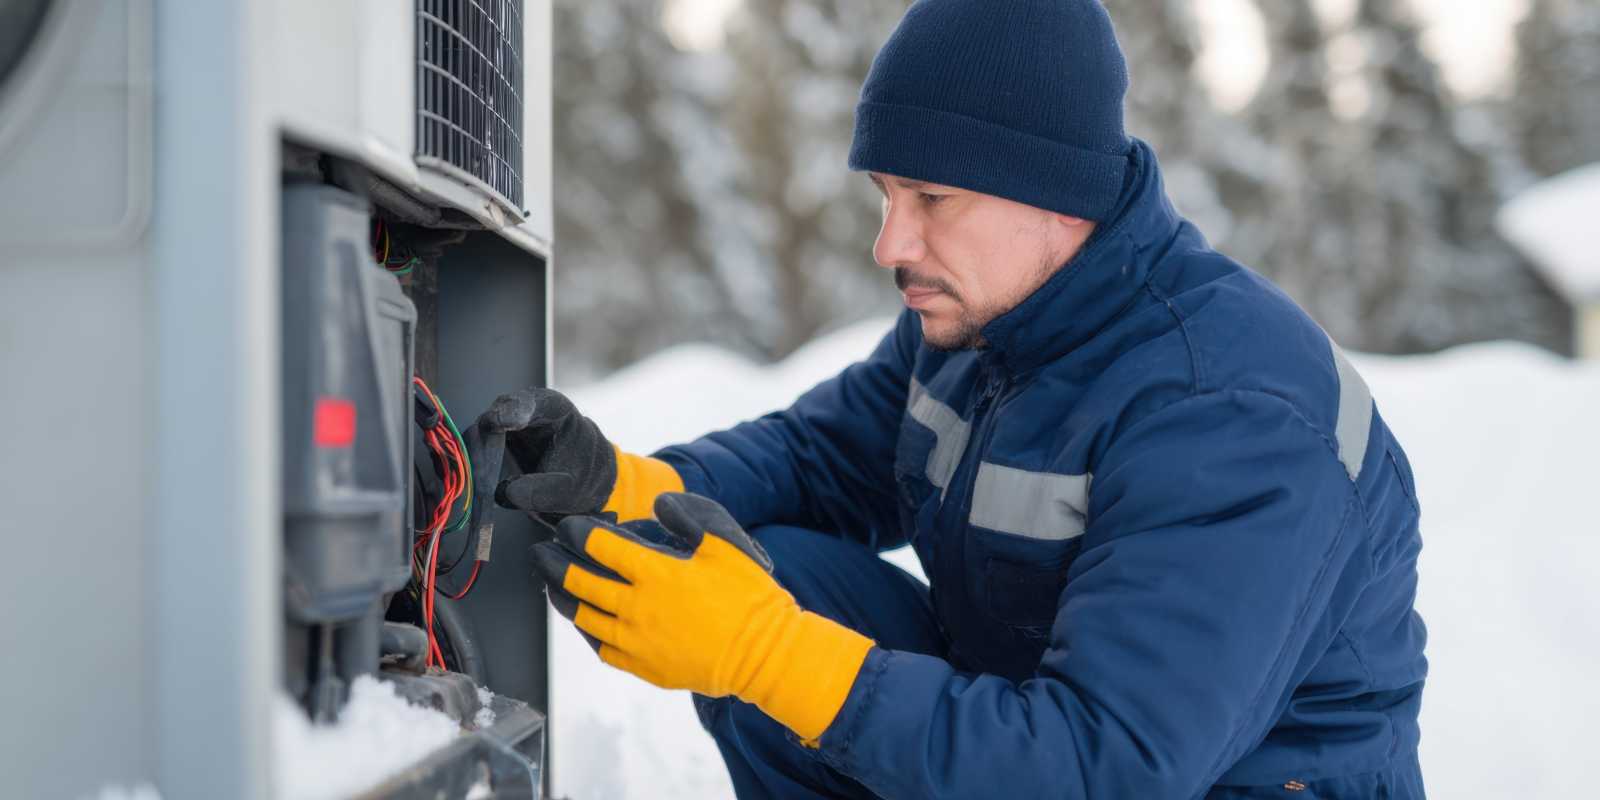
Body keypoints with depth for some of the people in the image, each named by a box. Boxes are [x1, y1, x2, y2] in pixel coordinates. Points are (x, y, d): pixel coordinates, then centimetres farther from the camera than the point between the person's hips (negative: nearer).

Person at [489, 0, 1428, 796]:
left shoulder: (1232, 419, -30)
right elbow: (814, 455, 6)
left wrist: (762, 650, -35)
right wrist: (614, 485, -15)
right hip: (1031, 718, 8)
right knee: (774, 579, -11)